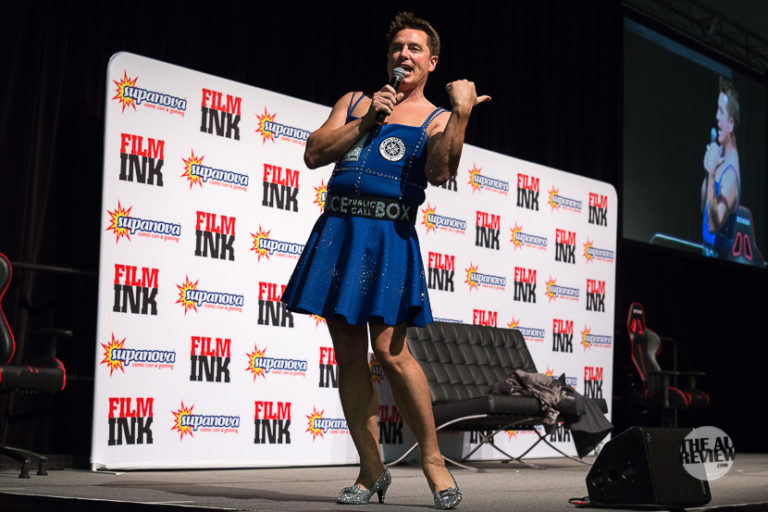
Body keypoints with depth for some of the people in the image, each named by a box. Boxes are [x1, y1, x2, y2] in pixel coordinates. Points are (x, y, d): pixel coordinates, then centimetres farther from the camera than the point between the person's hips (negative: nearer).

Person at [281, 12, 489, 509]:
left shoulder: (436, 119, 8)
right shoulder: (355, 101, 20)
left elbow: (439, 173, -12)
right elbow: (314, 153, 7)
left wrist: (462, 113, -19)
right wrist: (367, 120, -1)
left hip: (389, 236, -4)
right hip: (337, 230, 4)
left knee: (390, 351, -15)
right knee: (349, 353, 2)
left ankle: (433, 458, 1)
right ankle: (373, 470, 10)